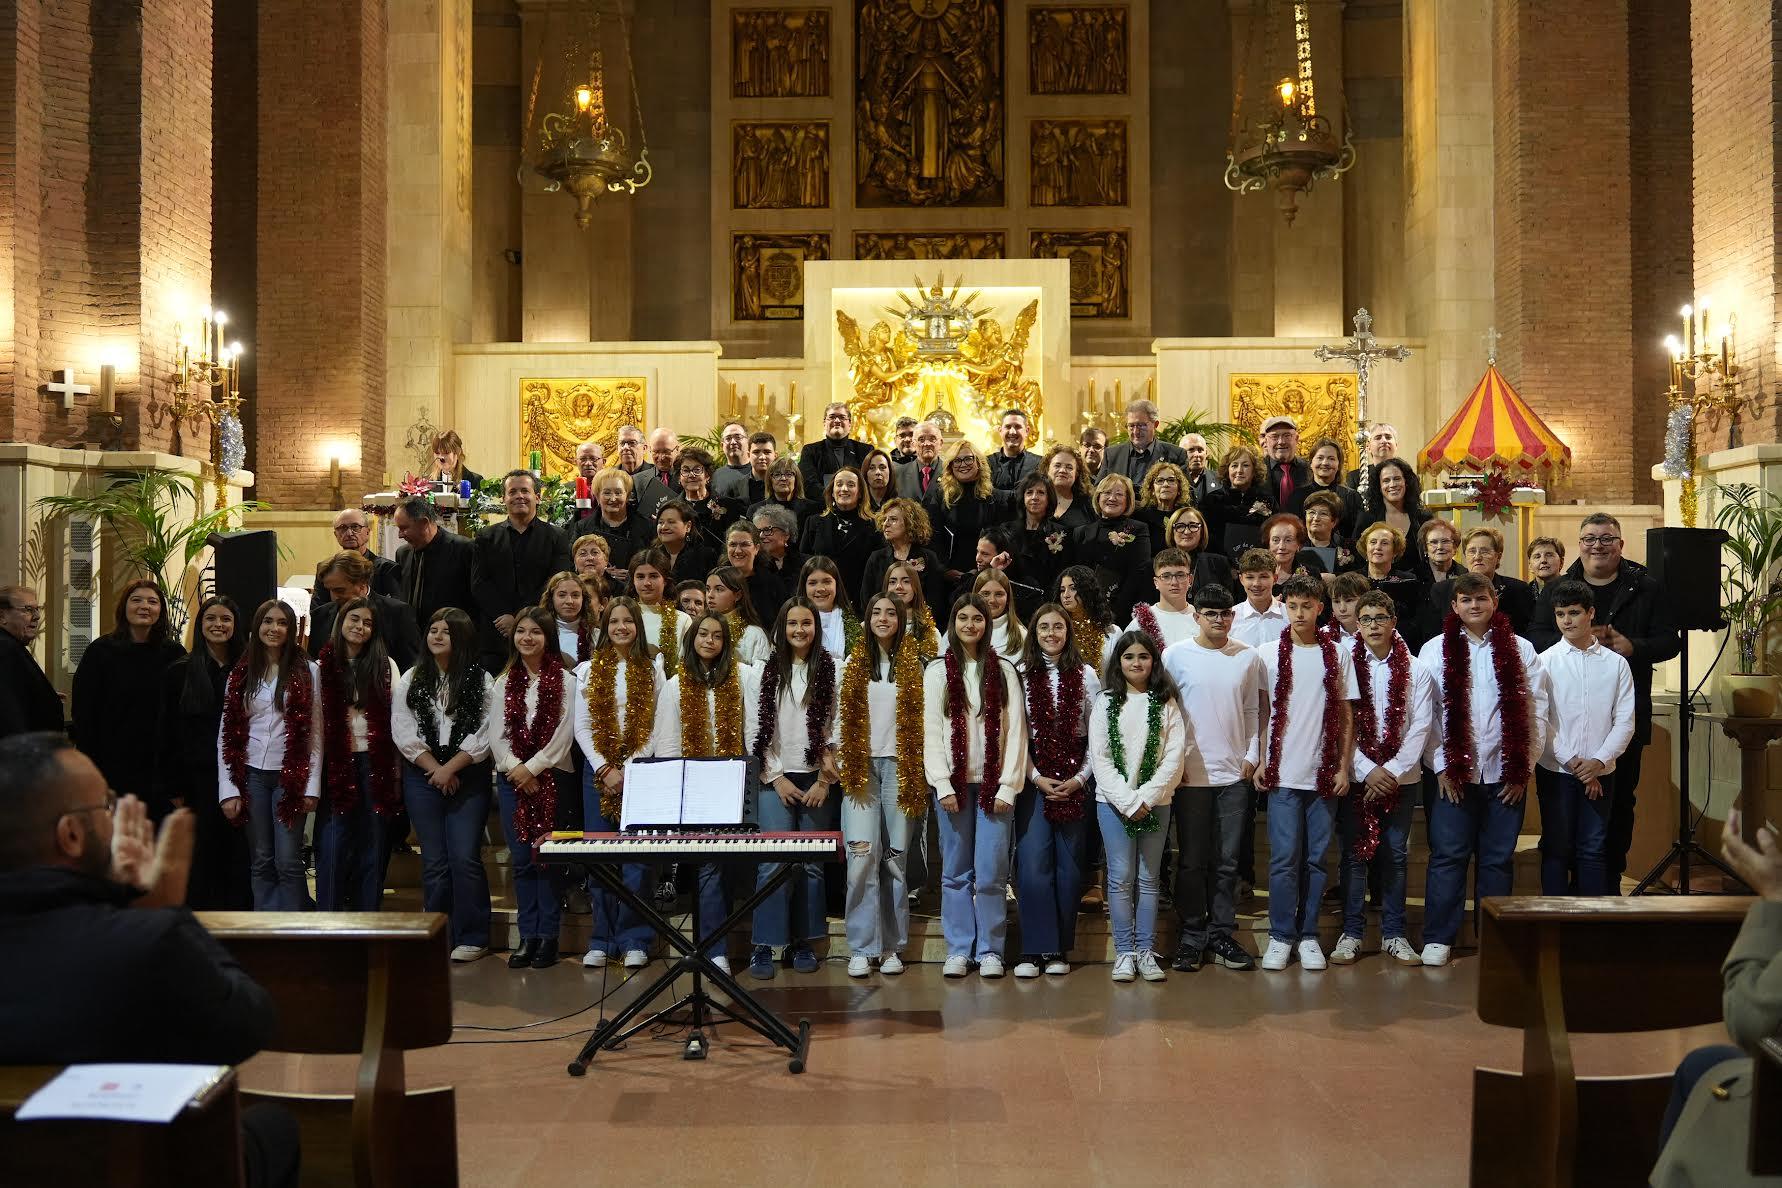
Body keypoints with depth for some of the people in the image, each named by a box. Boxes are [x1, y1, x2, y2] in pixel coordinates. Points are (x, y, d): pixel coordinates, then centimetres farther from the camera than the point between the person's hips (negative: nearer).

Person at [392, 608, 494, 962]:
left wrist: (451, 767, -11)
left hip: (468, 777, -2)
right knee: (434, 860, 4)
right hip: (422, 777, 2)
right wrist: (435, 769, -8)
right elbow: (404, 733, 1)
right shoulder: (410, 680, 10)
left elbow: (484, 734, -5)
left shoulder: (482, 681, 3)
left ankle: (472, 938, 1)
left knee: (465, 857, -8)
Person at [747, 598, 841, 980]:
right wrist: (777, 778, -4)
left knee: (812, 863, 3)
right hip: (775, 778, 0)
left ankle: (804, 942, 14)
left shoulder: (831, 670, 4)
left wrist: (825, 780, -4)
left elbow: (837, 726, 2)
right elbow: (759, 729, 3)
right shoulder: (767, 671, 5)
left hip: (817, 780, 1)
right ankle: (764, 946, -2)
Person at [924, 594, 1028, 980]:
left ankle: (990, 951, 6)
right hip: (953, 782, 0)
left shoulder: (1004, 671, 7)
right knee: (956, 872, 3)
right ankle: (958, 950, 10)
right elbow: (931, 731, 2)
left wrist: (1008, 786, -6)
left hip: (993, 784, 0)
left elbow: (1015, 731, 2)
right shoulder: (937, 672, 7)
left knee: (990, 873, -3)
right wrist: (943, 784, -7)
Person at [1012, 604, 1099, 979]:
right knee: (1033, 863, -8)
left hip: (1075, 781, 1)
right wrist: (1037, 777, -8)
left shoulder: (1086, 675, 7)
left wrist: (1080, 778, -5)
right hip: (1033, 777, -1)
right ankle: (1034, 950, -3)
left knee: (1070, 863, 0)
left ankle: (1060, 950, 8)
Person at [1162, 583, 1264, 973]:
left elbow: (1253, 711, 11)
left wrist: (1252, 755, 3)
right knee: (1192, 861, 3)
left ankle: (1221, 935, 15)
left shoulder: (1248, 657, 6)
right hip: (1190, 773, -2)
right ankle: (1192, 938, 11)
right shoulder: (1175, 655, -1)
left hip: (1235, 773, 2)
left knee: (1227, 862, 6)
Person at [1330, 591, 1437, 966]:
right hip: (1355, 776, -1)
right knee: (1354, 855, 2)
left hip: (1401, 777, 1)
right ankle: (1351, 933, 10)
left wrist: (1392, 770, -10)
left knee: (1395, 856, 6)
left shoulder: (1416, 671, 2)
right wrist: (1367, 770, -11)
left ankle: (1394, 934, 14)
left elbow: (1421, 727, -1)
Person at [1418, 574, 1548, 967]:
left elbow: (1535, 711, 5)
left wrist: (1525, 768, -1)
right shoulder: (1435, 650, 4)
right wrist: (1441, 767, -5)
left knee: (1498, 858, 6)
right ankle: (1438, 938, 5)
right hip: (1455, 772, -1)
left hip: (1506, 772, 1)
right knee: (1448, 856, -1)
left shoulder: (1520, 650, 7)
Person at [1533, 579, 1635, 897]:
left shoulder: (1616, 663, 3)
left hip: (1599, 772, 1)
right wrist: (1572, 762, -10)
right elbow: (1538, 720, -5)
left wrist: (1599, 761, -11)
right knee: (1556, 848, 4)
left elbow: (1625, 721, 1)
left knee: (1593, 850, 6)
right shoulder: (1545, 662, -1)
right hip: (1555, 770, -1)